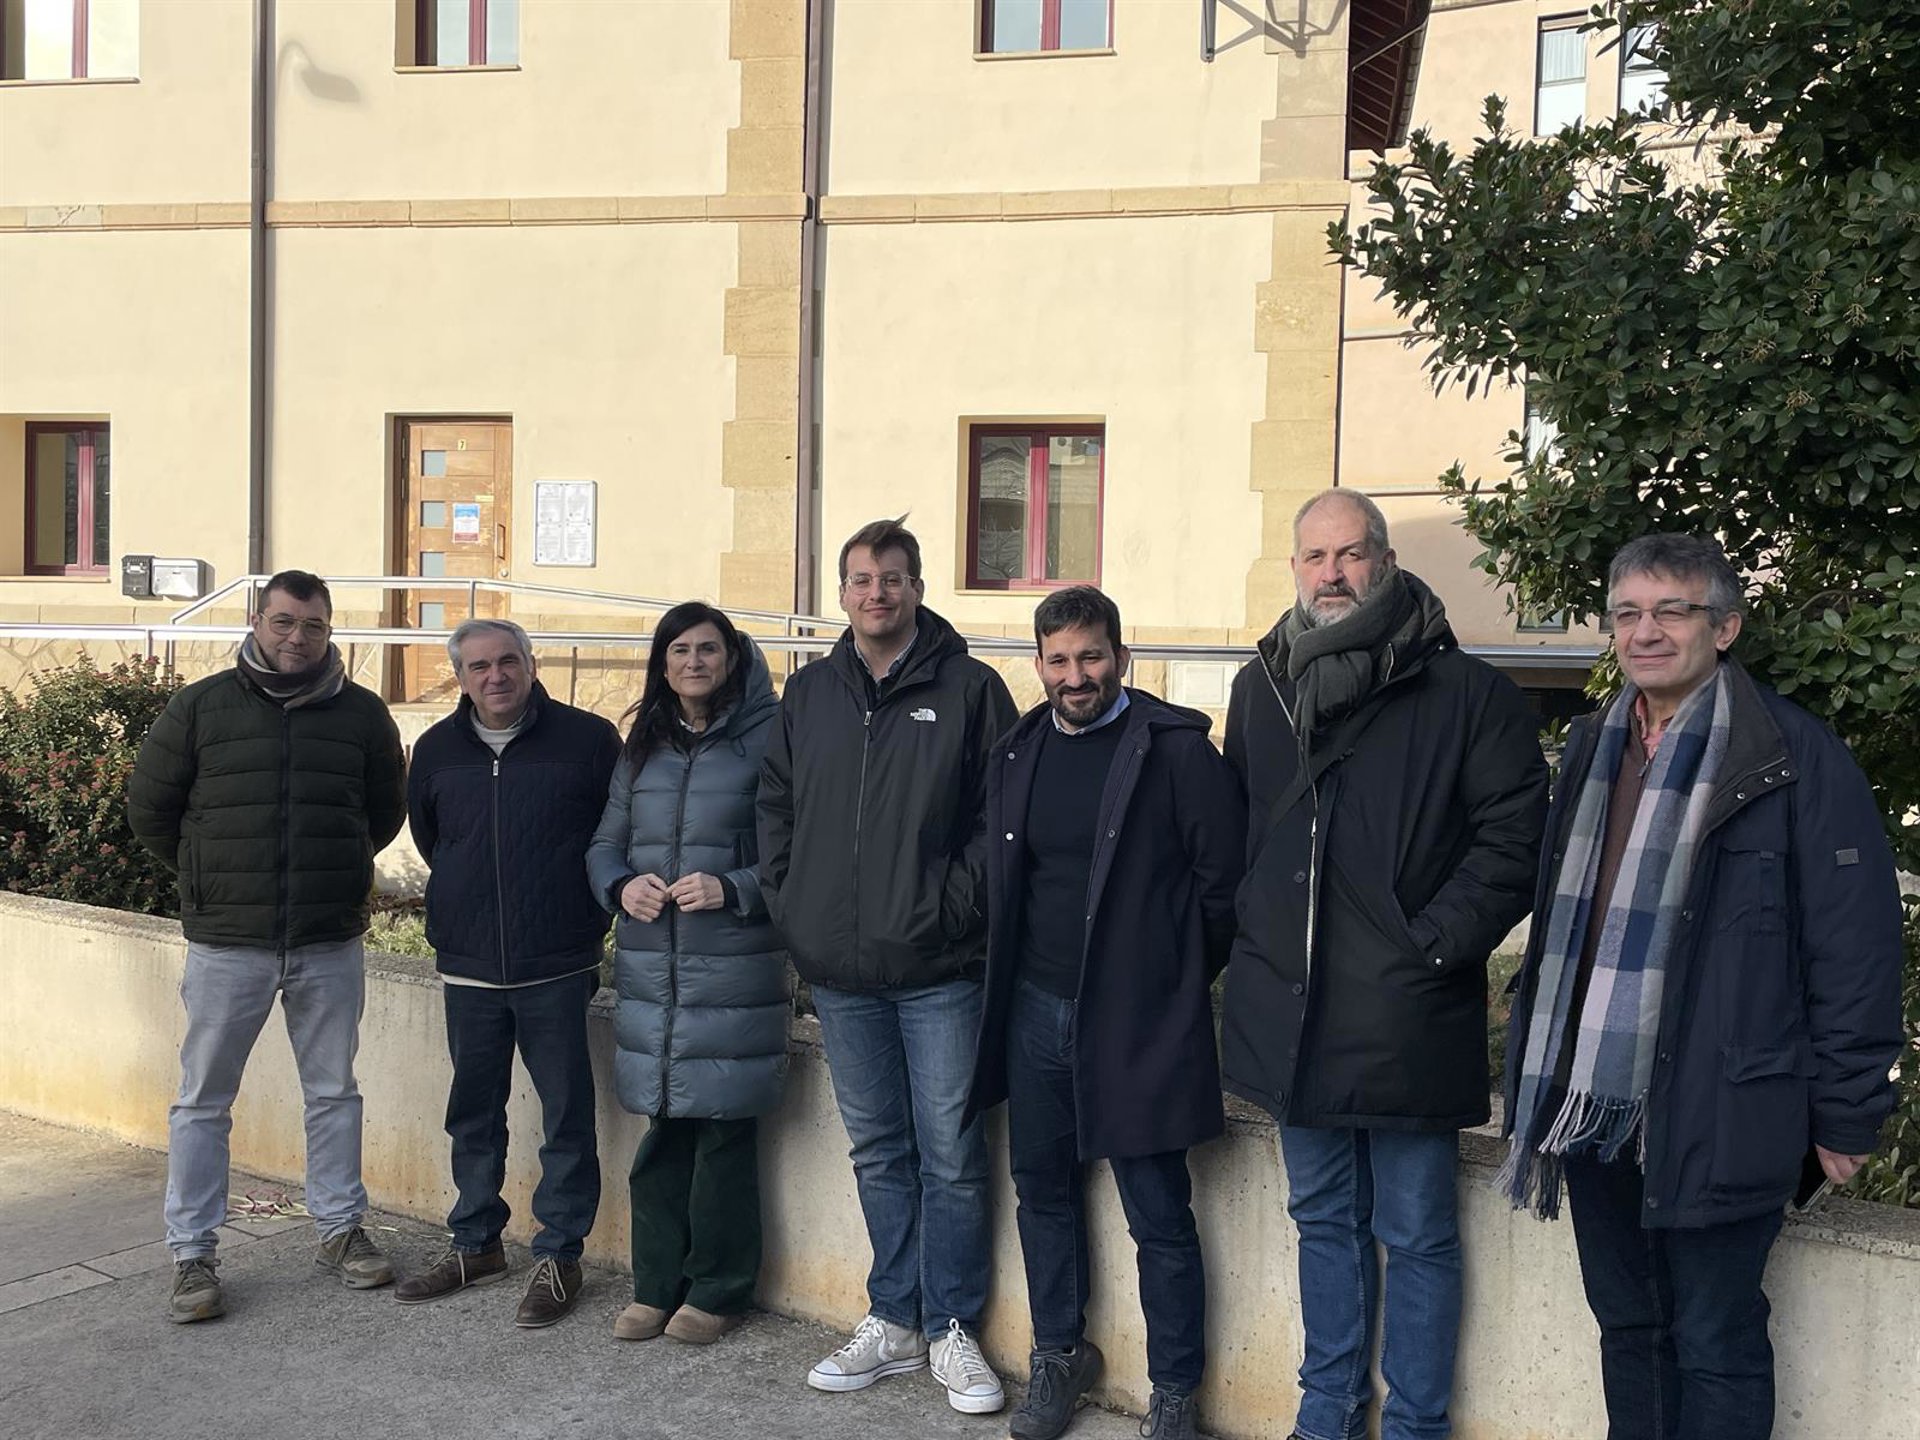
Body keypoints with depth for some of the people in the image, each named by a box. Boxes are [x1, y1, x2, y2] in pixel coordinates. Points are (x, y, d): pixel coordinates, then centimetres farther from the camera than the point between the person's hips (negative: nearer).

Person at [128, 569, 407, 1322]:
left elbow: (386, 811, 16)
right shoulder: (201, 707, -3)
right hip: (227, 944, -1)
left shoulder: (362, 714, 2)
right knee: (203, 1102, 4)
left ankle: (340, 1230, 27)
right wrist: (209, 878, 11)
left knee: (334, 1093, 12)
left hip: (331, 946, 2)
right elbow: (149, 808, 7)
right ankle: (192, 1254, 15)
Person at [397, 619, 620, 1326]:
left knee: (566, 1115, 2)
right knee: (473, 1114, 14)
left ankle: (559, 1255, 14)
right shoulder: (437, 749, 6)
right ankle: (475, 1243, 29)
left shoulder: (587, 738, -6)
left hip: (558, 970, -4)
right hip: (469, 968, 4)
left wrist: (586, 918, 7)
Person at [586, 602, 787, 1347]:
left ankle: (718, 1290, 16)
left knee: (724, 1132, 1)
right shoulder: (642, 749, 12)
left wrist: (732, 888, -19)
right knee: (662, 1131, 10)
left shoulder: (766, 743, -4)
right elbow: (604, 843, 17)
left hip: (736, 971, -4)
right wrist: (621, 885, -4)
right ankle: (656, 1284, 22)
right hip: (651, 970, 5)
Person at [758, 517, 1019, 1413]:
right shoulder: (809, 695, 11)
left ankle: (952, 1331, 15)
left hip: (937, 969, -4)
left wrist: (958, 902, -12)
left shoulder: (969, 689, -2)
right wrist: (790, 905, 6)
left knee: (950, 1154, 2)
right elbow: (776, 808, 17)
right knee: (878, 1152, 14)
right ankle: (895, 1322, 25)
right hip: (838, 970, 4)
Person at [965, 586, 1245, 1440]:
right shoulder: (1018, 755, 8)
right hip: (1035, 1010, 6)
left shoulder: (1177, 749, -9)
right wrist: (1011, 978, 14)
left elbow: (1225, 878, -7)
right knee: (1043, 1189, 16)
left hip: (1137, 1018, -5)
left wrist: (1182, 979, 0)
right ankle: (1059, 1355, 34)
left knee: (1159, 1218, 2)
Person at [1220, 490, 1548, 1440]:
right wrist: (1251, 927, 8)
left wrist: (1434, 941, -14)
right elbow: (1231, 825, 19)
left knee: (1416, 1237, 7)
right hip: (1292, 1015, 5)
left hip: (1405, 1017, -5)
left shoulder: (1464, 694, -7)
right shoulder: (1261, 687, 9)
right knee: (1324, 1221, 19)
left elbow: (1515, 837, -9)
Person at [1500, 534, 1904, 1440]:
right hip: (1593, 1103, 6)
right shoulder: (1594, 748, 11)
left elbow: (1856, 946, -9)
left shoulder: (1795, 756, -8)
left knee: (1715, 1347, 4)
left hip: (1715, 1113, -6)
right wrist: (1541, 1071, 14)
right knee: (1627, 1328, 16)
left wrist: (1845, 1115, -8)